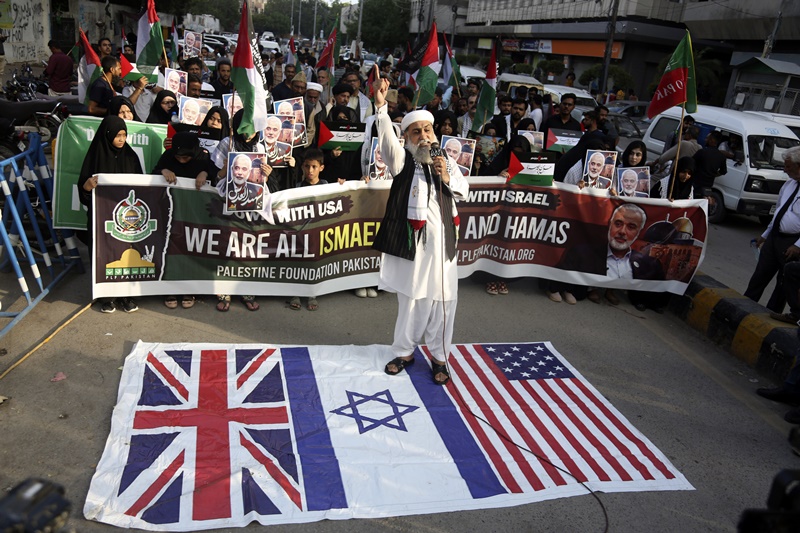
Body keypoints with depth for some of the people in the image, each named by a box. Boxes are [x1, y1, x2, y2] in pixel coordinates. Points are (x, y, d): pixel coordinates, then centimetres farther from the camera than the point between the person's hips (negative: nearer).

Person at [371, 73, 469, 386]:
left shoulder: (445, 160, 13)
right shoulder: (403, 160, 1)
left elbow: (463, 190, 15)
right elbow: (387, 140, -20)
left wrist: (447, 177, -7)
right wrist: (381, 105, -35)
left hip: (441, 239, 2)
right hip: (411, 238, -2)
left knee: (441, 297, 3)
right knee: (410, 296, 7)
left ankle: (439, 356, 17)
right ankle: (405, 351, 24)